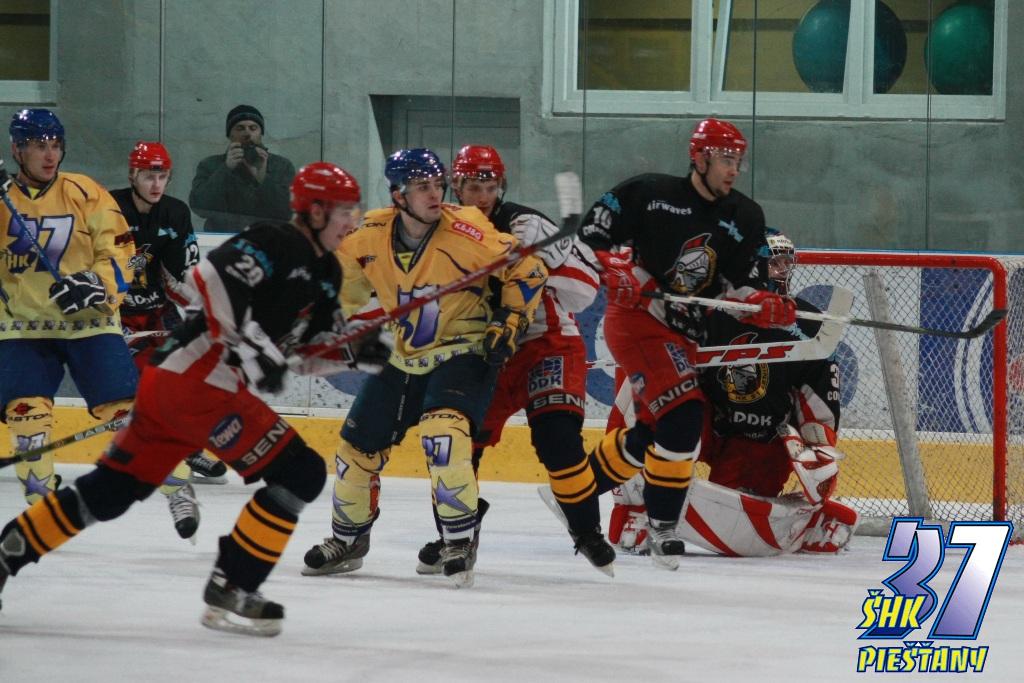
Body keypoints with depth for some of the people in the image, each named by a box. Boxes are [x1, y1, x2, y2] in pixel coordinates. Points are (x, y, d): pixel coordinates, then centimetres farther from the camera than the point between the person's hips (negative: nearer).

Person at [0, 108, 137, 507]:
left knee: (124, 405, -7)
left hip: (89, 321, -2)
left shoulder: (85, 194, -3)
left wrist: (96, 284, -22)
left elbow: (119, 254, -2)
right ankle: (41, 495, 2)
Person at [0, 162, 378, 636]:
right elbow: (210, 277, -24)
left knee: (111, 489, 14)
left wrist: (357, 348, 1)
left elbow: (307, 355, 20)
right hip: (198, 381, -10)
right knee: (300, 474, -9)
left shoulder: (325, 272, 18)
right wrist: (249, 346, -25)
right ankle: (229, 592, -7)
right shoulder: (276, 243, -11)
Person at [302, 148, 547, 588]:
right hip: (401, 358, 5)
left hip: (462, 353, -5)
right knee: (359, 445, 9)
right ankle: (348, 540, 33)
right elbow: (343, 284, 13)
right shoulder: (370, 236, -9)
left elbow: (527, 269, -13)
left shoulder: (465, 231, -22)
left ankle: (461, 539, -17)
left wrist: (510, 321, -17)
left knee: (443, 432, -30)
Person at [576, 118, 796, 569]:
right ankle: (661, 526, -13)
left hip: (684, 334, 7)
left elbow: (743, 286, 4)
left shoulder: (745, 218, 6)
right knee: (683, 414, -22)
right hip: (636, 318, -7)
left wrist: (765, 306, -17)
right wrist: (617, 271, -20)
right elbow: (592, 233, -4)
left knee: (653, 430, 13)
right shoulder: (650, 193, -8)